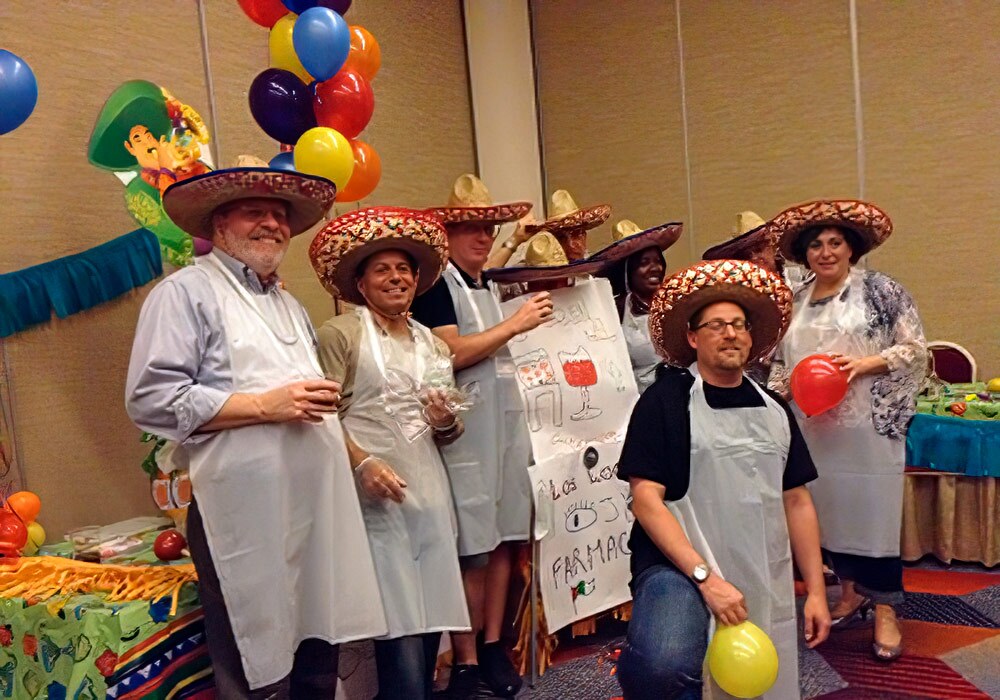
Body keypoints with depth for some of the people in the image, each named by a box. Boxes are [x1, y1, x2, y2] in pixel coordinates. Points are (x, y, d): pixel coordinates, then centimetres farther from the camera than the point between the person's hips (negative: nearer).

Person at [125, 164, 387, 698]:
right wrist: (265, 405, -16)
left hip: (318, 509, 8)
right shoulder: (187, 292, -3)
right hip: (248, 516, -7)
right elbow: (152, 399, -15)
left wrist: (325, 404, 9)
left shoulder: (290, 306, 22)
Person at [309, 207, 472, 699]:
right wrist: (362, 463, -22)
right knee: (400, 628, -7)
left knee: (431, 618, 8)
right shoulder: (339, 334, -1)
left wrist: (447, 424, 0)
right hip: (377, 497, -5)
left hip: (430, 494, 6)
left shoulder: (432, 343, 17)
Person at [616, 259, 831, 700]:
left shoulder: (773, 410, 11)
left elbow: (796, 502, 16)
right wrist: (706, 577, -18)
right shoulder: (665, 401, -6)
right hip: (680, 567, -6)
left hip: (764, 582, 6)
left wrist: (816, 591, 12)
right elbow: (646, 501, -12)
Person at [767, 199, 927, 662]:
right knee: (829, 508, 11)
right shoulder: (796, 302, 10)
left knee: (874, 510, -1)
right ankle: (851, 592, 30)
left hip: (868, 425, -4)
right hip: (815, 428, 4)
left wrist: (863, 364, -17)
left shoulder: (880, 290, -3)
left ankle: (885, 611, 13)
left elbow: (915, 349, -4)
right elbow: (780, 362, 15)